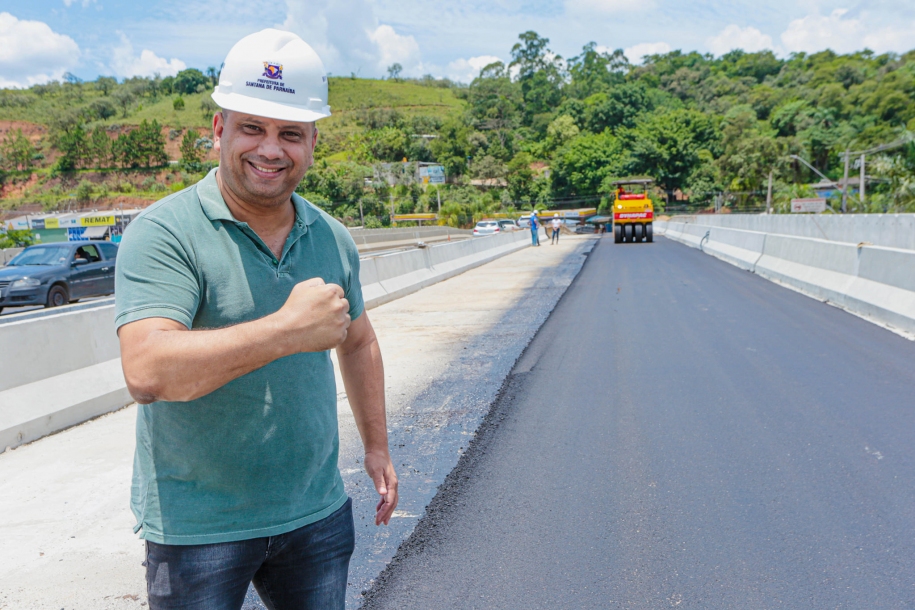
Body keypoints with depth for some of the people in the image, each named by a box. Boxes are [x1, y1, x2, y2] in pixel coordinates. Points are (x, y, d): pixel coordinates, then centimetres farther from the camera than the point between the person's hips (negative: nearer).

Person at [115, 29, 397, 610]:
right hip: (197, 527, -5)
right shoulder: (165, 234, -15)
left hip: (317, 513, 5)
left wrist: (377, 445, 17)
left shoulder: (333, 238, 4)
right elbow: (146, 374, -28)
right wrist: (287, 330, -30)